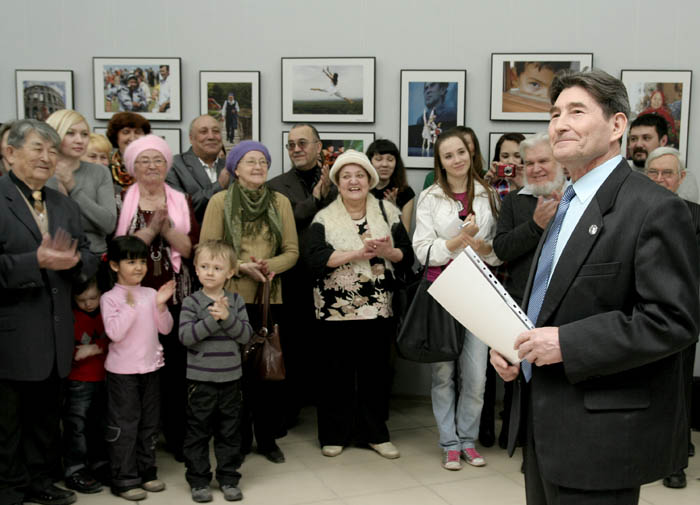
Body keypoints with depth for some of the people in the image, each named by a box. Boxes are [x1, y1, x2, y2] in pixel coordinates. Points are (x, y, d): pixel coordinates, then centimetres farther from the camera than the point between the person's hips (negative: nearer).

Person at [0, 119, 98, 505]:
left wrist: (74, 259, -10)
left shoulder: (65, 206, 13)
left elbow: (90, 261, 11)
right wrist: (37, 262, -25)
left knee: (45, 415, 17)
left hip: (53, 336, 7)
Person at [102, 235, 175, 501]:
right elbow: (114, 332, -18)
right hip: (123, 371, -5)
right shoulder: (110, 298, -8)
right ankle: (124, 479, 11)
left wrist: (161, 305, -10)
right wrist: (130, 306, -21)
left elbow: (165, 329, 4)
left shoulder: (151, 294, 5)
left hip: (150, 367, 5)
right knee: (124, 425, 1)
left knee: (149, 423, 13)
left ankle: (146, 472, 26)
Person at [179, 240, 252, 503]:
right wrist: (212, 319, -24)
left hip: (230, 378, 3)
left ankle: (228, 478, 24)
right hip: (200, 379, -2)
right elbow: (185, 336, -16)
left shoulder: (236, 301, 2)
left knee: (230, 431, 11)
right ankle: (198, 480, 20)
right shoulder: (192, 302, -6)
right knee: (198, 431, 7)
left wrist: (227, 317, -19)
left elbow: (246, 335, -5)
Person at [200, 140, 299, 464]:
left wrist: (270, 265, -13)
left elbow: (292, 251, 6)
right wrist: (242, 266, -15)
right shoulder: (220, 201, 2)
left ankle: (267, 438, 19)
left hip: (271, 297, 2)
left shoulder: (280, 202, 9)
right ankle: (238, 440, 17)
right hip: (231, 297, -2)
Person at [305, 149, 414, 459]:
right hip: (336, 309, -1)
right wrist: (357, 253, -22)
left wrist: (388, 251, -17)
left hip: (378, 308, 2)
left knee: (375, 371, 10)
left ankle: (375, 433, 24)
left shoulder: (388, 213, 6)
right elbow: (315, 259, -15)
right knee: (337, 372, 6)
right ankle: (334, 434, 21)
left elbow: (407, 256, 4)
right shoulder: (324, 218, 1)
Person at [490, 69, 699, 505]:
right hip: (545, 420, 8)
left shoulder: (655, 209, -15)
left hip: (600, 434, -8)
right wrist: (511, 342, 4)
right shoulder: (567, 204, 13)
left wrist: (568, 343, -23)